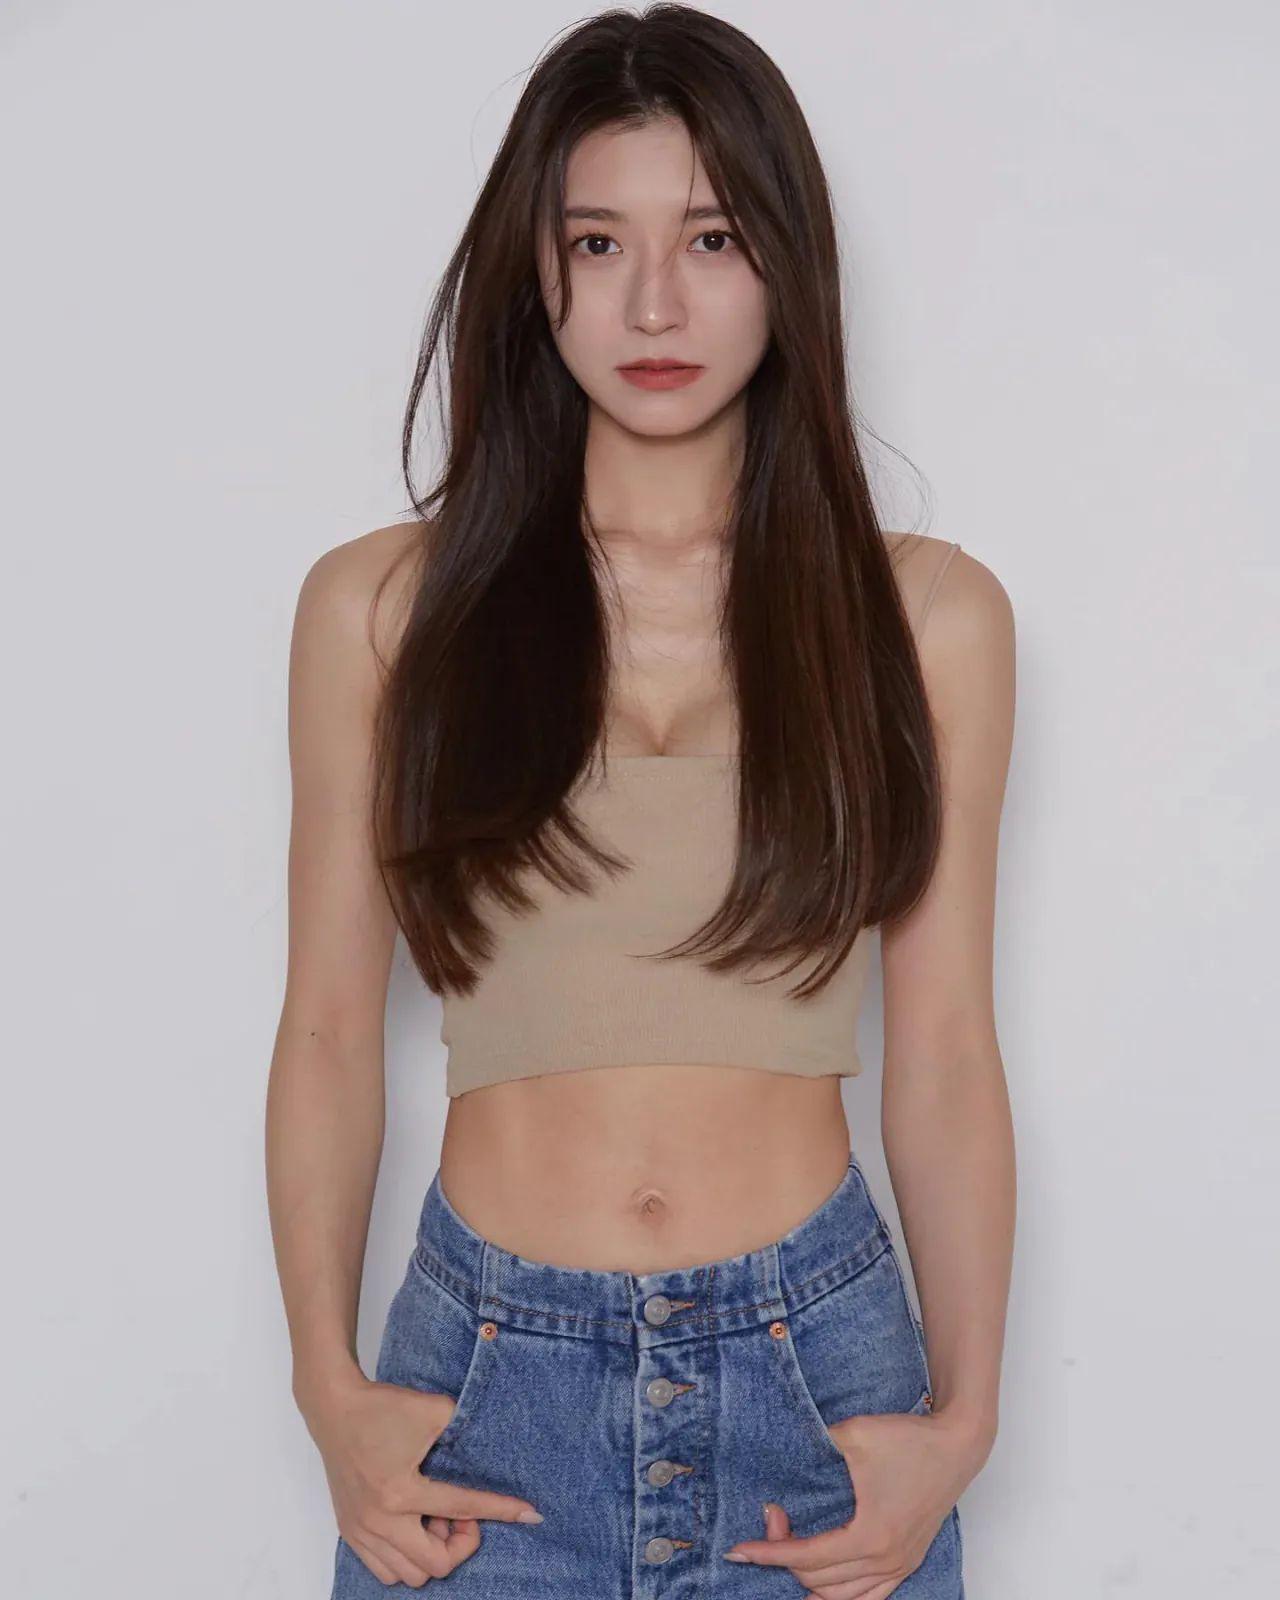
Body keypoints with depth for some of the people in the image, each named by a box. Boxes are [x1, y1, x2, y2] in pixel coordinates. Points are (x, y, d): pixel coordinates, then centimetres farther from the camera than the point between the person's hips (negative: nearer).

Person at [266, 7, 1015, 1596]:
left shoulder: (926, 615, 0)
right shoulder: (382, 608, -1)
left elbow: (944, 1050, 1)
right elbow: (326, 1030, 2)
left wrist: (963, 1416, -5)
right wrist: (330, 1389, -4)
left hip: (817, 1363, 1)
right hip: (486, 1375, 0)